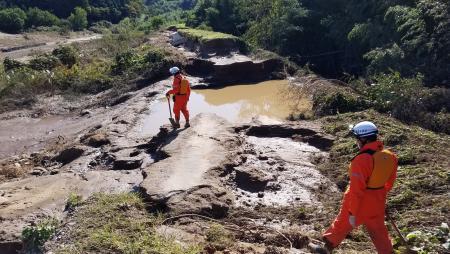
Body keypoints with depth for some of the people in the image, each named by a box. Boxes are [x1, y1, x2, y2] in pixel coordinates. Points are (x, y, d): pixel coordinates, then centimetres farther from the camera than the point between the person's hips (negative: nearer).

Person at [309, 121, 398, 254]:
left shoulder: (362, 159, -29)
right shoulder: (388, 156, -6)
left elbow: (356, 189, -27)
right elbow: (390, 180, 10)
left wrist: (352, 213, -19)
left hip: (360, 203, -5)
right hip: (377, 203, 6)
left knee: (342, 225, 15)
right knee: (378, 230, 22)